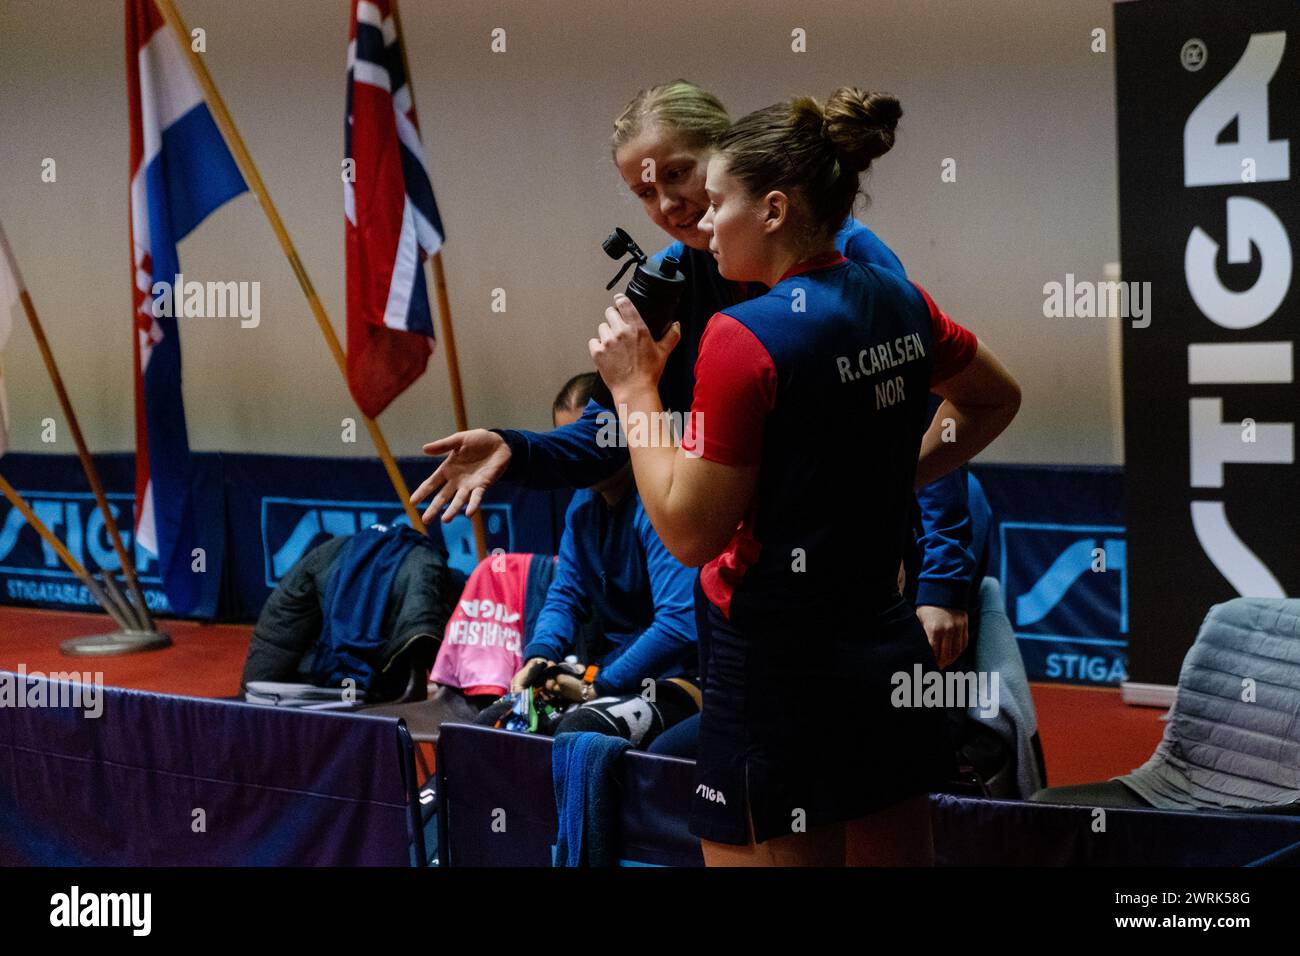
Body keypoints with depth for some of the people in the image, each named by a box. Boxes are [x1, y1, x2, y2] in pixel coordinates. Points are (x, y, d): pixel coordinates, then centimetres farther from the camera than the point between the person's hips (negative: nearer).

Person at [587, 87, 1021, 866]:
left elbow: (689, 532, -15)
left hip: (779, 669, -8)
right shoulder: (899, 304, 5)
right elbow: (996, 399, 23)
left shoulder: (746, 337, -18)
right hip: (892, 649, 8)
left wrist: (635, 390, -7)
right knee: (897, 854, 16)